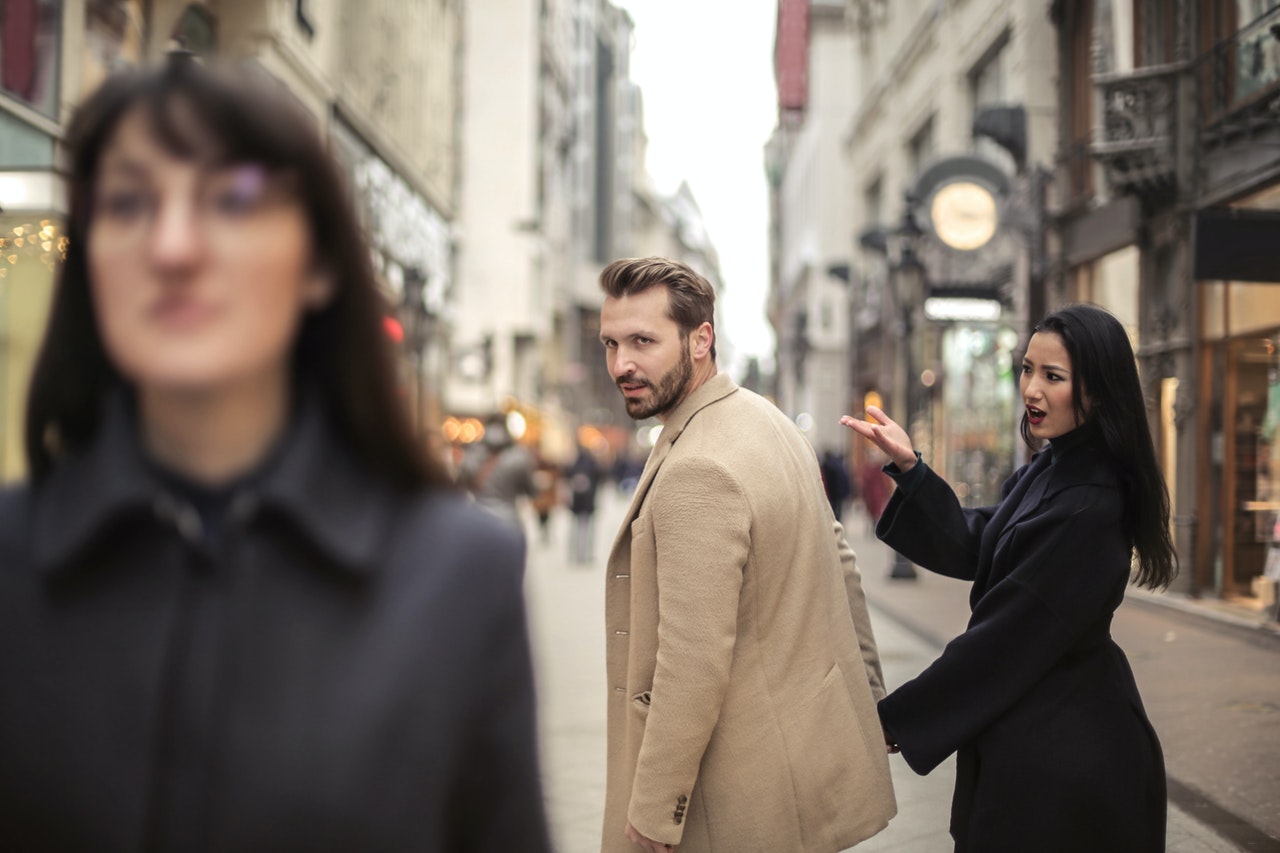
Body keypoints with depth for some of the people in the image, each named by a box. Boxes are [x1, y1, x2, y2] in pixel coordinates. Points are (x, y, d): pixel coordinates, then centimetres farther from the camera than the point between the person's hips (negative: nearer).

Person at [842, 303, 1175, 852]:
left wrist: (896, 720, -17)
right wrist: (909, 467, -6)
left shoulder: (1088, 508, -25)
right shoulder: (1046, 471, 4)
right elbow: (971, 549, 7)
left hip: (1060, 754, -9)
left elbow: (1009, 640, -23)